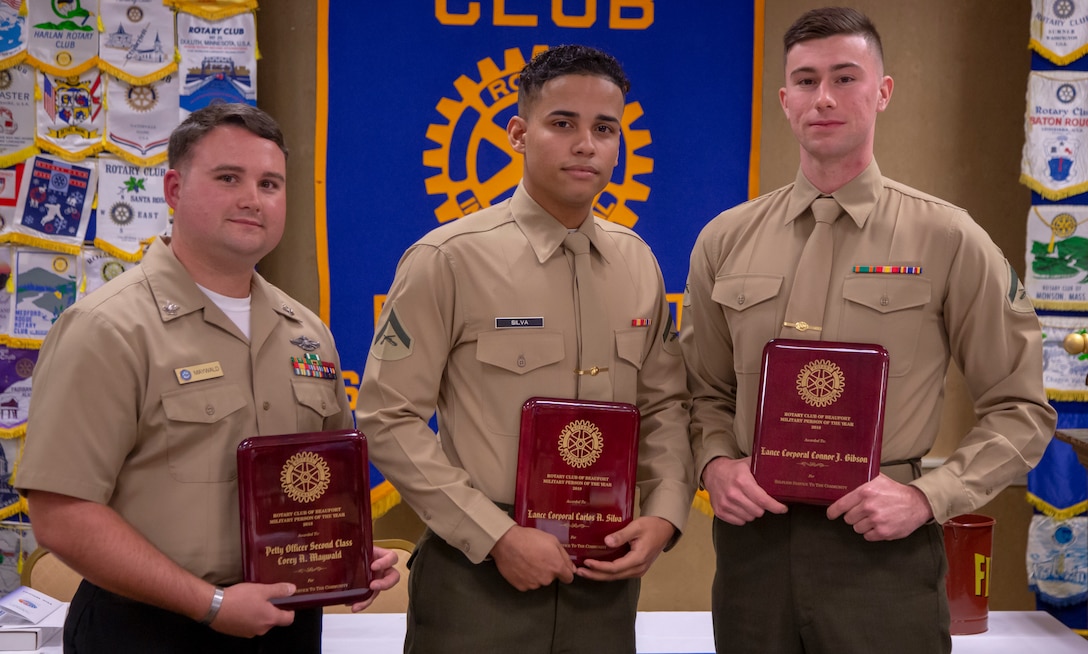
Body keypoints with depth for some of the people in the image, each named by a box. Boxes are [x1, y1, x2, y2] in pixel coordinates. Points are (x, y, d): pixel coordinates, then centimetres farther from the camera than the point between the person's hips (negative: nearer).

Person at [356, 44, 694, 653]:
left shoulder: (640, 265, 4)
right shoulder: (448, 260, -11)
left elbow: (666, 406, 10)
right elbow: (390, 420, -11)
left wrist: (664, 515, -5)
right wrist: (498, 536, -15)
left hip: (606, 573, 5)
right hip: (479, 576, -4)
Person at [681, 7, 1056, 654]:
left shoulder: (949, 241, -4)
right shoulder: (725, 240, 4)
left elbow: (1022, 410, 0)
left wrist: (926, 496, -11)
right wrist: (715, 461, -6)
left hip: (885, 550, -2)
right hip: (753, 538, 3)